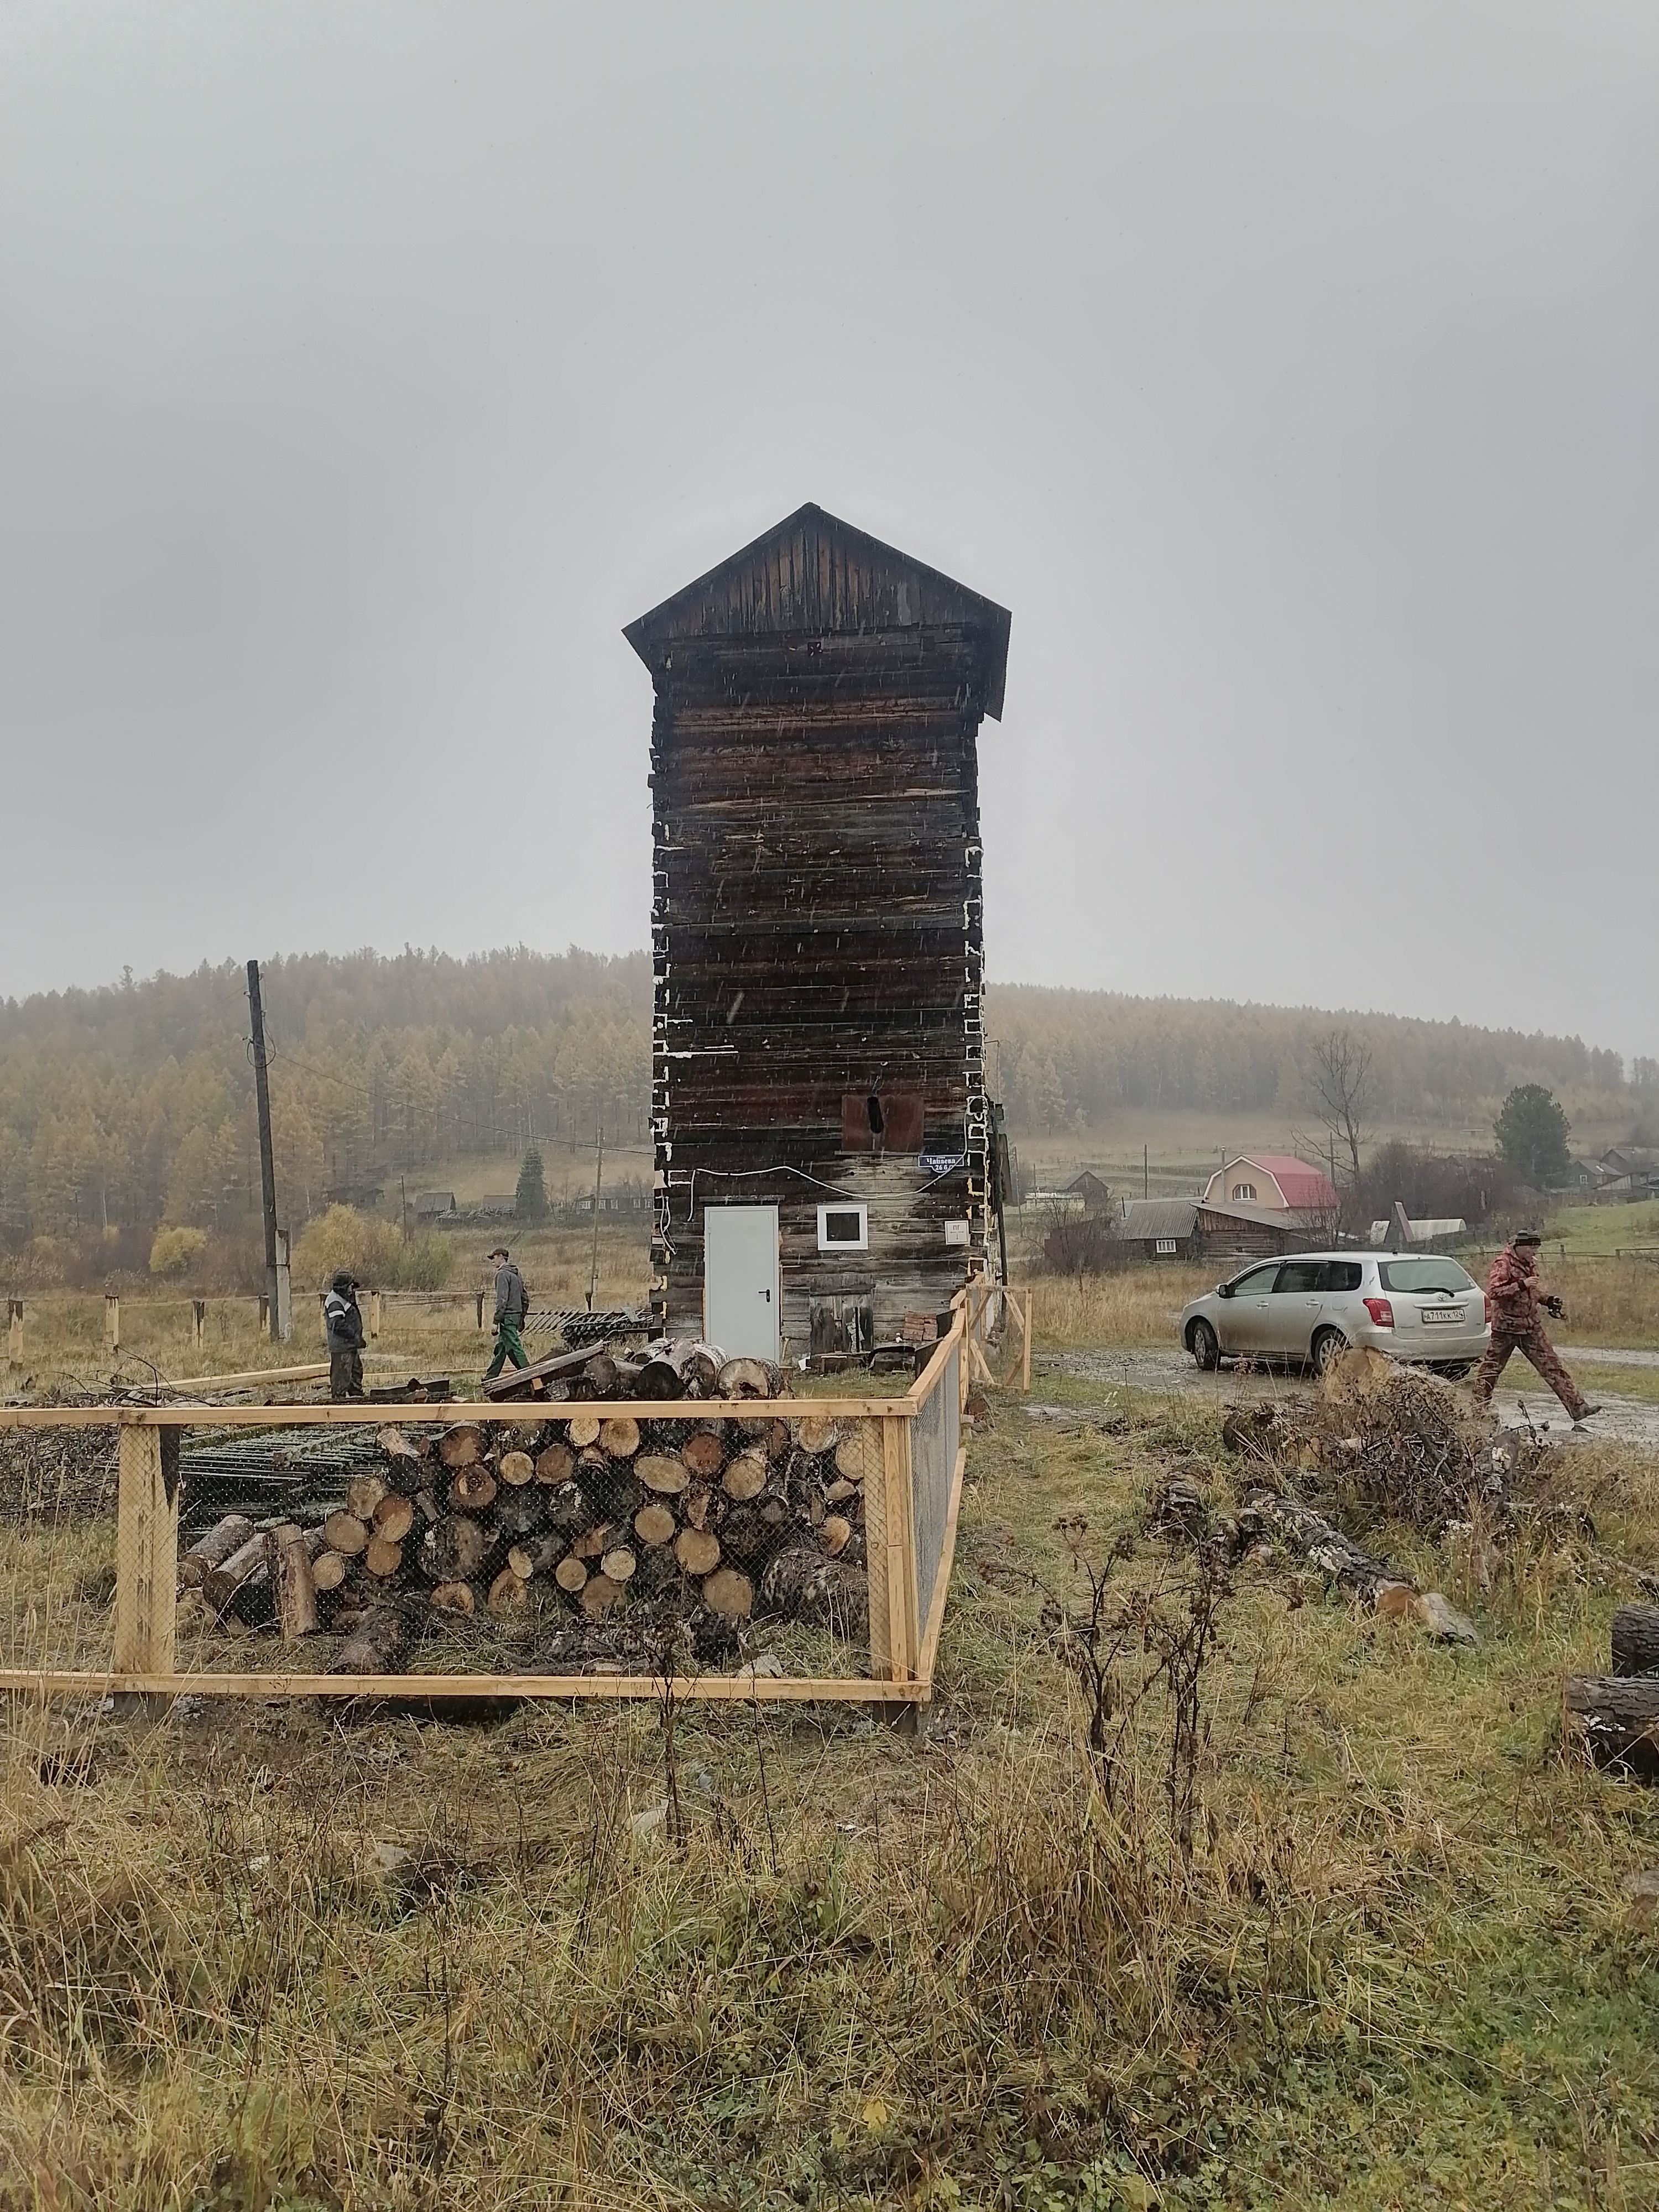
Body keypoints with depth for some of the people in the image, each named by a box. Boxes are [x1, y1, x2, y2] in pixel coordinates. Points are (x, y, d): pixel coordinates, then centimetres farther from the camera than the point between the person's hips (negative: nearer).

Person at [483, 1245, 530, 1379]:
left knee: (514, 1347, -9)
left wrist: (497, 1320, -17)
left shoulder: (502, 1274, -12)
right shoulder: (516, 1273, 16)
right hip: (517, 1315, 10)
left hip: (507, 1317, -10)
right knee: (501, 1347, 16)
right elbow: (525, 1298, 19)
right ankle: (490, 1377, 25)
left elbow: (502, 1299, -19)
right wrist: (522, 1318, 23)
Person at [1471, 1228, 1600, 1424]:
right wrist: (1521, 1285, -29)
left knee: (1552, 1366, 2)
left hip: (1531, 1327, 7)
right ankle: (1479, 1408, 15)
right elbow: (1493, 1292, -26)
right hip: (1506, 1327, -7)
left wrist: (1547, 1301, 10)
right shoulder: (1503, 1264, -14)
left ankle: (1578, 1407, 0)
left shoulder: (1531, 1263, 11)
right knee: (1491, 1368, 3)